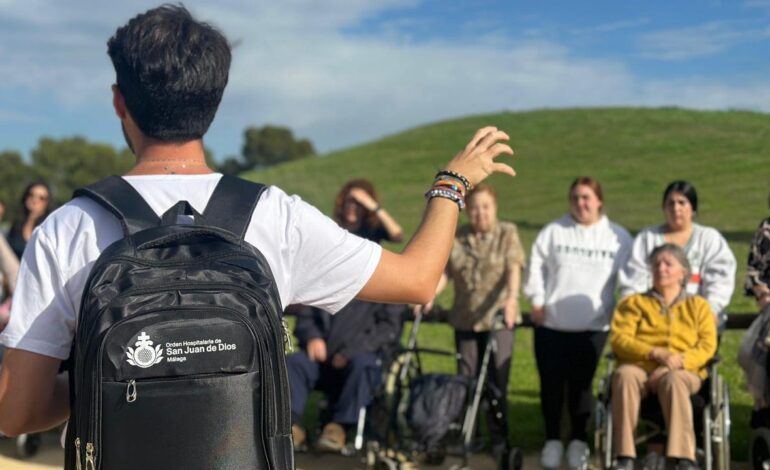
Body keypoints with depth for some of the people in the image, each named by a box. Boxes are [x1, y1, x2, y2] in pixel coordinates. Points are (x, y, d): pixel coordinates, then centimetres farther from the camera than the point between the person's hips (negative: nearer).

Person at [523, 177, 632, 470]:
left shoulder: (618, 237, 7)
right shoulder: (553, 232, 8)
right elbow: (536, 267, 7)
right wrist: (537, 302, -1)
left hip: (593, 326, -1)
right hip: (551, 323, 1)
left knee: (581, 384, -1)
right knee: (551, 383, 3)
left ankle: (579, 441, 13)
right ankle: (552, 440, 16)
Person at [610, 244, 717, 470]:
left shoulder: (698, 305, 22)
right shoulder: (634, 303, 22)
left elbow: (707, 346, 7)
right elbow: (618, 338, 5)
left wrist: (679, 361, -14)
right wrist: (656, 353, -12)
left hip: (684, 372, -1)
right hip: (640, 368, 1)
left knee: (673, 381, -39)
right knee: (623, 375, -37)